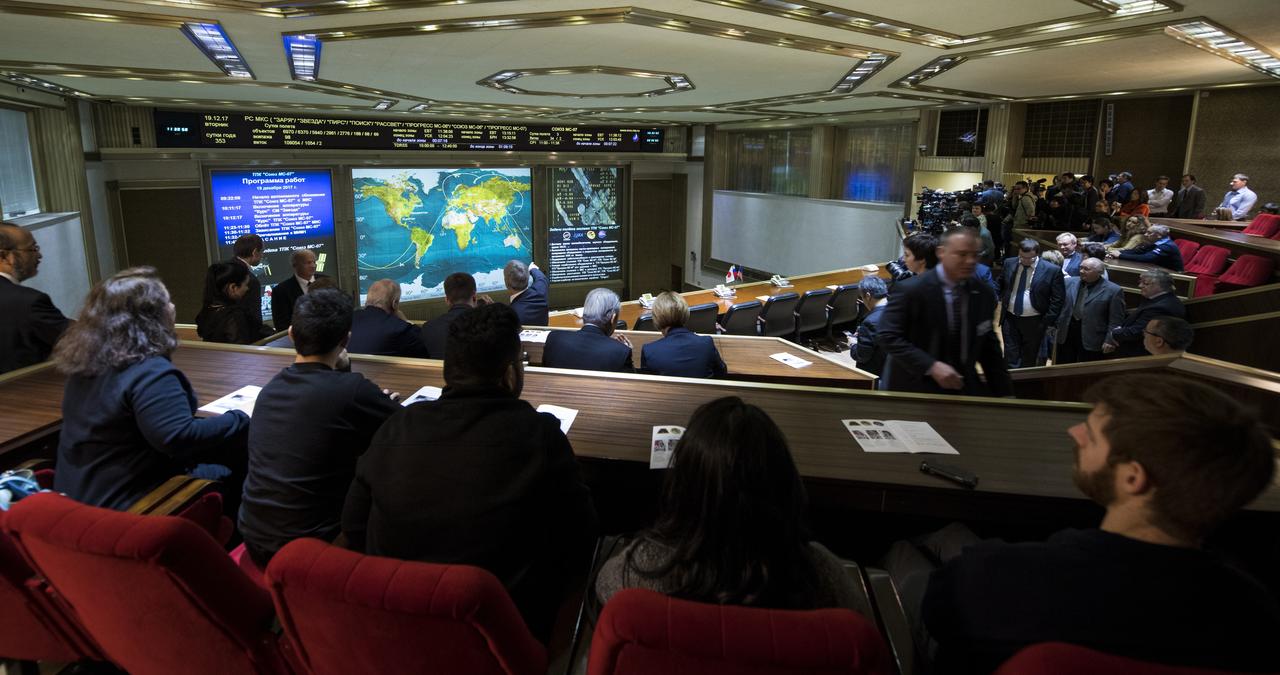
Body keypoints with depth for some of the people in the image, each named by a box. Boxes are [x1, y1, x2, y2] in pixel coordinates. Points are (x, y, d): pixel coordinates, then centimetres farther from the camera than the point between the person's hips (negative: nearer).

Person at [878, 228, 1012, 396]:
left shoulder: (984, 295, 3)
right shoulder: (910, 290, -12)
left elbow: (988, 347, 12)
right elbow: (889, 337, -16)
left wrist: (1004, 393, 9)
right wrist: (931, 366, -24)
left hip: (963, 387, 4)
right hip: (916, 387, -4)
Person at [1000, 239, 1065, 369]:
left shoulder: (1052, 270, -12)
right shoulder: (1009, 263, -1)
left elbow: (1057, 299, -8)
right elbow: (1001, 286, 16)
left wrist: (1048, 322, -12)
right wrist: (1003, 302, 3)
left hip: (1034, 322, -2)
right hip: (1010, 318, 3)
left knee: (1028, 360, 12)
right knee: (1011, 358, 4)